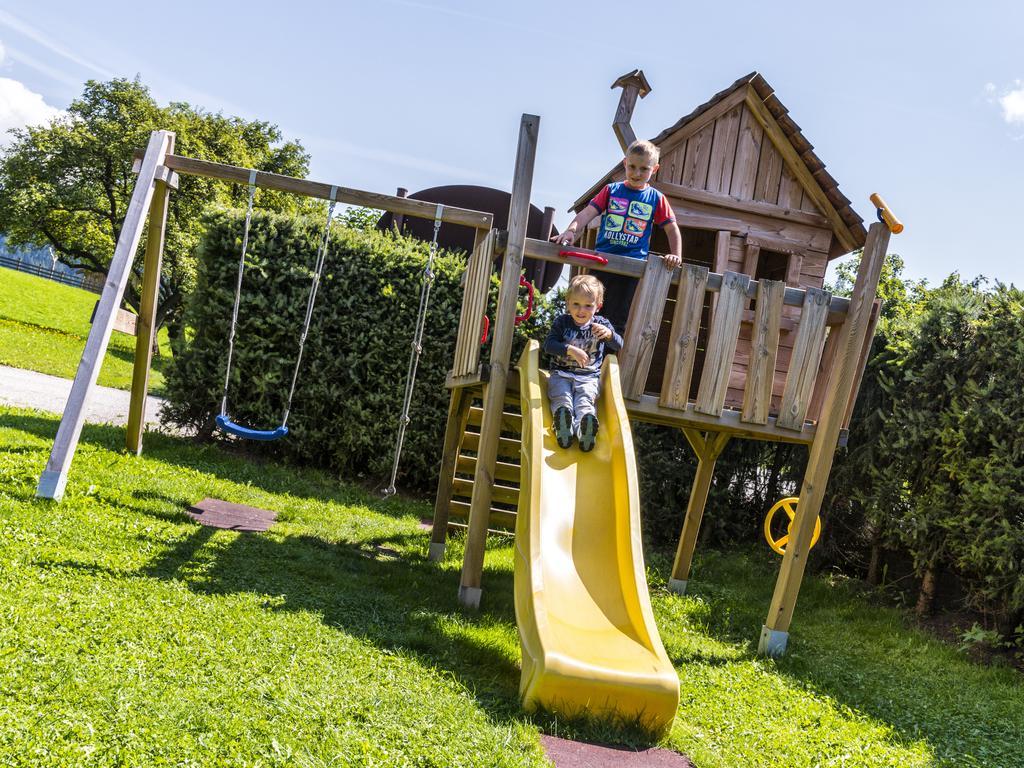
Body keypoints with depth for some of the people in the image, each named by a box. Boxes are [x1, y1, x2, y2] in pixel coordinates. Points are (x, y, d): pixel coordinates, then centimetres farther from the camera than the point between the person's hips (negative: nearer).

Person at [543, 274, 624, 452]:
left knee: (585, 400, -28)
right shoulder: (561, 322, 4)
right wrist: (571, 350, -24)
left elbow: (620, 347, -1)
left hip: (589, 377, 0)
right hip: (561, 373, 1)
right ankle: (564, 429, -54)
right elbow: (548, 345, -8)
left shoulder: (601, 324, 7)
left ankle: (585, 430, -55)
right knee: (562, 397, -28)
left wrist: (609, 334, -23)